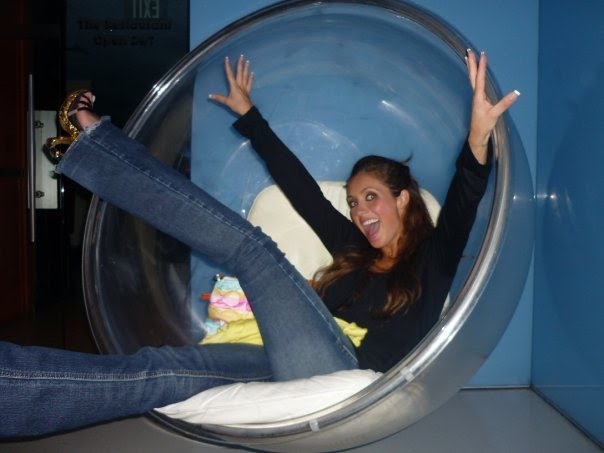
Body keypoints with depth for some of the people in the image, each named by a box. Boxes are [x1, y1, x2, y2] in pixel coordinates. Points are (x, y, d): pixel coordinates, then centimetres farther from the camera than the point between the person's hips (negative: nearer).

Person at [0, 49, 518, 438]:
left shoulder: (432, 258, 11)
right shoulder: (357, 253, 24)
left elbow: (463, 206, -9)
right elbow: (304, 191, 25)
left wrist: (478, 136, -28)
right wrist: (249, 115, 29)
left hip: (341, 377, -6)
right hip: (295, 372, 6)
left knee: (249, 245, -10)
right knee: (158, 370, -14)